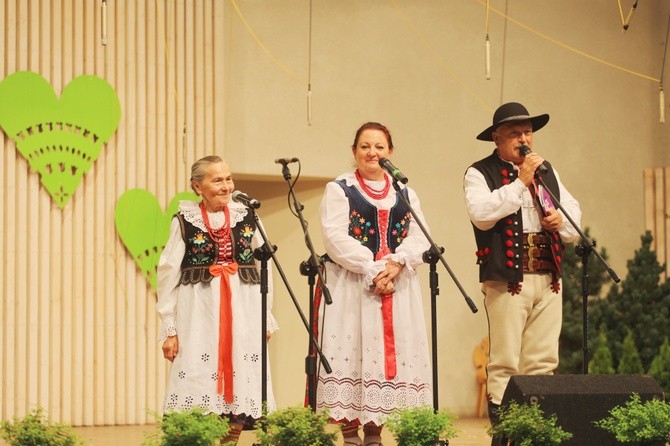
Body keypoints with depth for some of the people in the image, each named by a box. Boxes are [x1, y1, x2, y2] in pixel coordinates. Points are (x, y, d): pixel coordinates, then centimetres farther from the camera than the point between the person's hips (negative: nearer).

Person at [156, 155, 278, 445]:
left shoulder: (246, 216, 8)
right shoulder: (185, 221, 1)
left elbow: (265, 267, 13)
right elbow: (168, 275, 2)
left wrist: (267, 318, 11)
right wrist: (169, 328, -2)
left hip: (243, 312, 3)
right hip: (199, 312, -2)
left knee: (239, 389, 1)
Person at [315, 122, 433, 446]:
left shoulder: (405, 194, 16)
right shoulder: (339, 190, 4)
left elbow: (420, 238, 3)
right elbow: (335, 238, -9)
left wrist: (396, 263, -16)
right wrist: (372, 270, -18)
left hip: (397, 286, 4)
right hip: (351, 286, -4)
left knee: (391, 352, 0)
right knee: (353, 351, -8)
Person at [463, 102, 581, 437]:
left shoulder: (547, 171, 20)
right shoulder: (480, 173, 1)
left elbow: (574, 211, 25)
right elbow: (481, 214, -16)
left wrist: (562, 219, 1)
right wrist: (521, 181, -14)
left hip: (548, 279, 6)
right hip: (507, 280, -6)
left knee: (543, 360, 4)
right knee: (504, 362, -7)